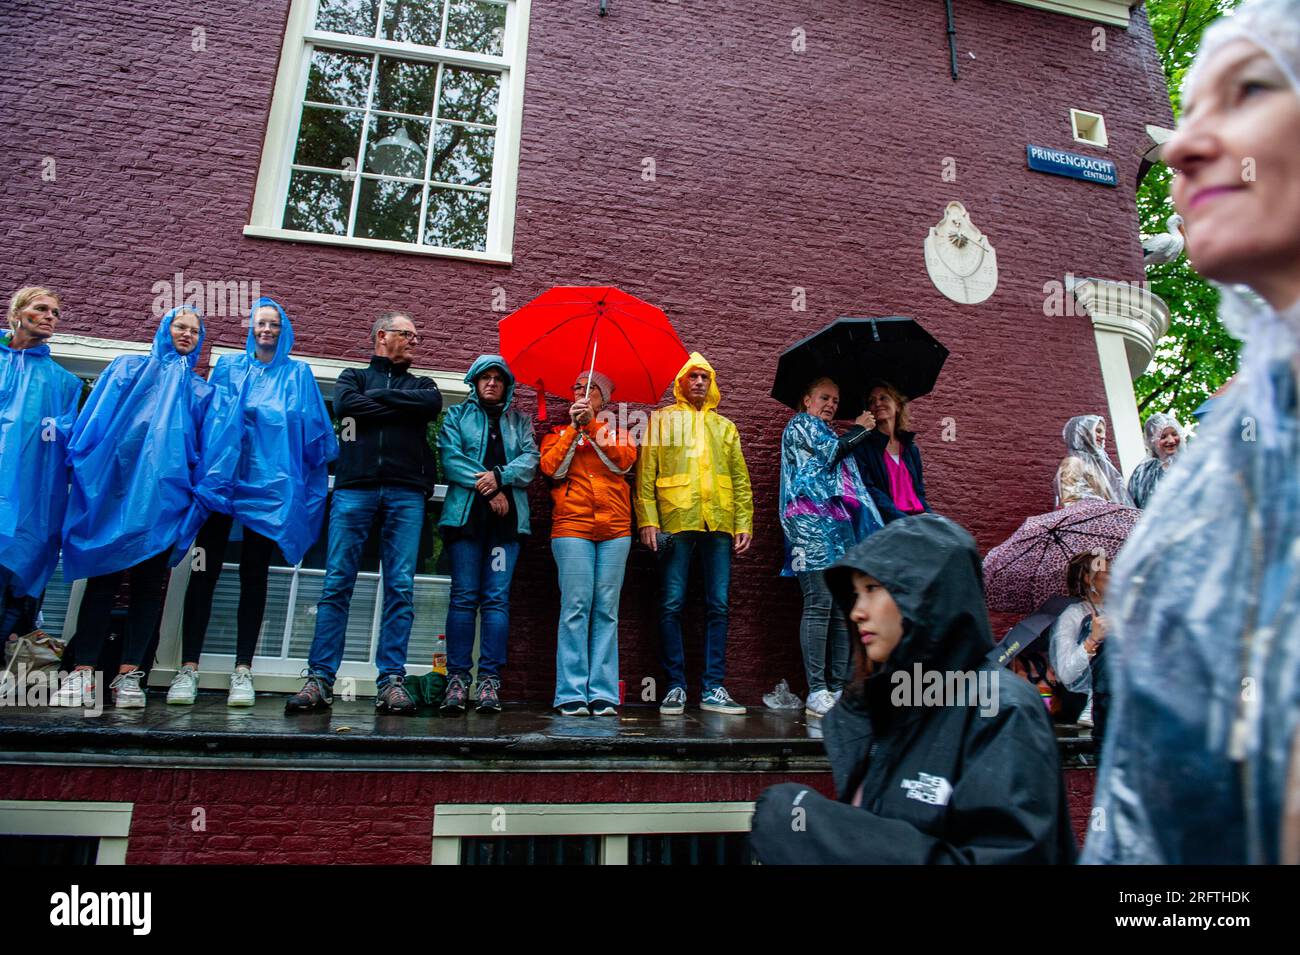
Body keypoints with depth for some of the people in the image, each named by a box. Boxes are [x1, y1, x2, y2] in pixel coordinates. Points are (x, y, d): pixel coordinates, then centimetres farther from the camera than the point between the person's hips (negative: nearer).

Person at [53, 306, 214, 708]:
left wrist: (198, 495, 3)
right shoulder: (127, 368, 16)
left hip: (167, 496, 1)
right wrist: (84, 468, -3)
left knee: (149, 583, 0)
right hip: (113, 489, -1)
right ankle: (82, 672, 2)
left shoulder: (200, 391, 19)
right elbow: (95, 419, 9)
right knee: (102, 578, -2)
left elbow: (205, 449, 13)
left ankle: (128, 675, 3)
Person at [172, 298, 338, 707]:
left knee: (254, 576, 3)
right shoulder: (228, 366, 15)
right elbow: (209, 416, 10)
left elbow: (313, 428, 6)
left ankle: (243, 670, 7)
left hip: (268, 485, -1)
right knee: (204, 571, -3)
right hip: (220, 478, 1)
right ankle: (188, 668, 4)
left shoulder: (299, 373, 12)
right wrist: (204, 465, -2)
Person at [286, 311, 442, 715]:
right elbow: (344, 404, -2)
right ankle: (320, 679, 0)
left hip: (406, 493, 1)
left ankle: (391, 681, -2)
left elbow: (433, 404, 0)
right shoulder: (354, 376, 21)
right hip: (354, 486, -1)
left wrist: (378, 396, 3)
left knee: (401, 588, -4)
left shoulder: (420, 384, 25)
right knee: (336, 584, -5)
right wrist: (402, 407, 1)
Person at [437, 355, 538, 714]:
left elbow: (530, 459, 5)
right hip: (466, 513, -1)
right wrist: (487, 489, -9)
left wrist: (500, 477, -13)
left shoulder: (520, 421, 21)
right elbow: (449, 457, 1)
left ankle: (490, 679, -3)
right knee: (464, 595, -5)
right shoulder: (458, 414, 16)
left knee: (497, 597, -4)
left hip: (507, 518, 1)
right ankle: (457, 679, -2)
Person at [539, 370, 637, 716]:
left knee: (606, 610, 0)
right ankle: (572, 694, -3)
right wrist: (574, 428, -4)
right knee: (576, 607, -7)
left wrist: (592, 427, -7)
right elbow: (552, 468, -1)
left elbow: (623, 462, -2)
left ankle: (603, 694, 3)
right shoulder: (559, 431, 18)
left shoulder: (616, 429, 18)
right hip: (572, 526, -1)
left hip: (615, 530, 1)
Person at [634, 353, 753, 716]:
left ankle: (713, 688, 8)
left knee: (718, 606, 1)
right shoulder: (662, 420, 12)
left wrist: (744, 524, 6)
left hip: (719, 526, 3)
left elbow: (741, 480, 16)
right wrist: (647, 519, -7)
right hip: (675, 523, -2)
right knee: (671, 605, -3)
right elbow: (645, 474, 4)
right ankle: (676, 686, 7)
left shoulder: (725, 426, 21)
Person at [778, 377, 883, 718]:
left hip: (840, 524, 8)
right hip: (812, 522, -8)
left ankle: (838, 688, 3)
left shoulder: (830, 434, 31)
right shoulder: (800, 425, 9)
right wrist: (860, 429, 8)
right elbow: (830, 451, -6)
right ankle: (817, 693, -12)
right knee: (819, 604, -13)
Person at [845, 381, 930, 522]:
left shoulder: (911, 448, 21)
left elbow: (919, 491, 19)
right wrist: (905, 520, -16)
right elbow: (868, 491, -7)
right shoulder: (862, 444, 4)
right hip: (888, 522, -5)